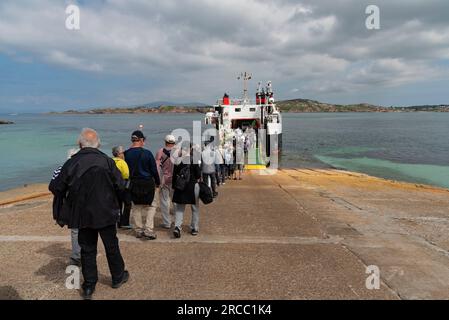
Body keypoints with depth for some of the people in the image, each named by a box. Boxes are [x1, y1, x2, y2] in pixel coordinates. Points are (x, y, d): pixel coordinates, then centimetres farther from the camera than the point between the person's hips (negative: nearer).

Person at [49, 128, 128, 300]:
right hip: (106, 213, -1)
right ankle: (118, 277, 32)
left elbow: (56, 188, -3)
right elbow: (120, 185, -10)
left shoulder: (71, 163, -10)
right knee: (112, 246, 16)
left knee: (87, 250, 14)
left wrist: (70, 195, 16)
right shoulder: (107, 161, -12)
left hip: (83, 215, 1)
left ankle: (89, 286, 22)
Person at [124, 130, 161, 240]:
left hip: (133, 184, 4)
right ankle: (148, 230, 1)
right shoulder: (147, 153, -12)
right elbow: (154, 170, -7)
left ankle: (138, 230, 21)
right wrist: (158, 182, 7)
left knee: (136, 207, 15)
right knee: (151, 206, 9)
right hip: (148, 183, -3)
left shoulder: (126, 154, -3)